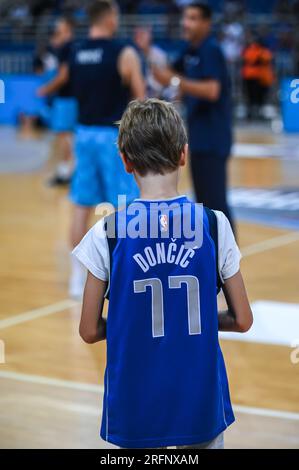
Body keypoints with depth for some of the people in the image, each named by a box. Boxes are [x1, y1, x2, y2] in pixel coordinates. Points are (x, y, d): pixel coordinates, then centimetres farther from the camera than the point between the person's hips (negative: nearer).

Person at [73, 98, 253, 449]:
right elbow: (242, 320, -2)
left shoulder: (108, 233, -10)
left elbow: (90, 331, -5)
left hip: (134, 407, -1)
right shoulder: (214, 225, -8)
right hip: (201, 406, 1)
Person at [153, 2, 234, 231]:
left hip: (212, 139, -9)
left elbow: (212, 91, -25)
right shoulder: (190, 51, 12)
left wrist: (175, 81, -31)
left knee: (216, 201, -9)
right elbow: (170, 75, 20)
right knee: (204, 199, 14)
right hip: (199, 137, 9)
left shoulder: (211, 50, -14)